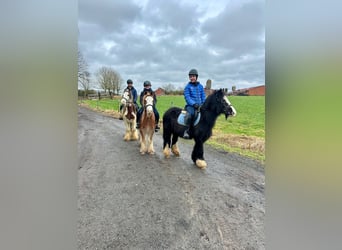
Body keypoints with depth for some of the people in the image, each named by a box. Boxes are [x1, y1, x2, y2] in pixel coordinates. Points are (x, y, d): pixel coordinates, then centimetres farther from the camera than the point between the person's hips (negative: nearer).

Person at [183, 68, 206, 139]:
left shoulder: (200, 86, 14)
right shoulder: (187, 86, 3)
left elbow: (203, 96, 14)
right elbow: (187, 97, -7)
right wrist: (193, 104, -21)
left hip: (200, 105, 5)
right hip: (190, 105, -4)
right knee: (191, 113, -34)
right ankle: (187, 130, -24)